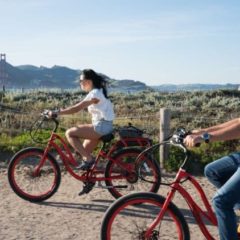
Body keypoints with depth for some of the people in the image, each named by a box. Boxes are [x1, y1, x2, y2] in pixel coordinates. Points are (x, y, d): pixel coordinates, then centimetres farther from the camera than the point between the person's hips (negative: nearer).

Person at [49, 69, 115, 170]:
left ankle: (88, 159, -8)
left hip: (101, 126, -10)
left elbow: (76, 108, -20)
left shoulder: (94, 94, -16)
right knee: (84, 151, 15)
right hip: (104, 126, 10)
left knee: (70, 133, -10)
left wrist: (57, 113, -18)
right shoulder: (98, 92, 15)